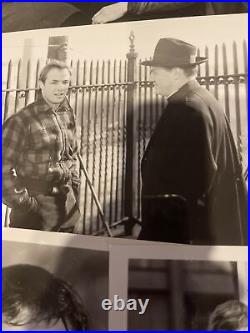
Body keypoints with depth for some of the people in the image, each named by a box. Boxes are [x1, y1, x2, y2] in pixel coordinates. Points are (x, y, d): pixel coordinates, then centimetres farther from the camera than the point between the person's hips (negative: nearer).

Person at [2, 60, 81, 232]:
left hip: (67, 201, 6)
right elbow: (4, 167, -15)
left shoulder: (68, 115, 4)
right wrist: (22, 201, -14)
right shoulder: (22, 120, -16)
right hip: (35, 205, -6)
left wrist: (74, 185, 10)